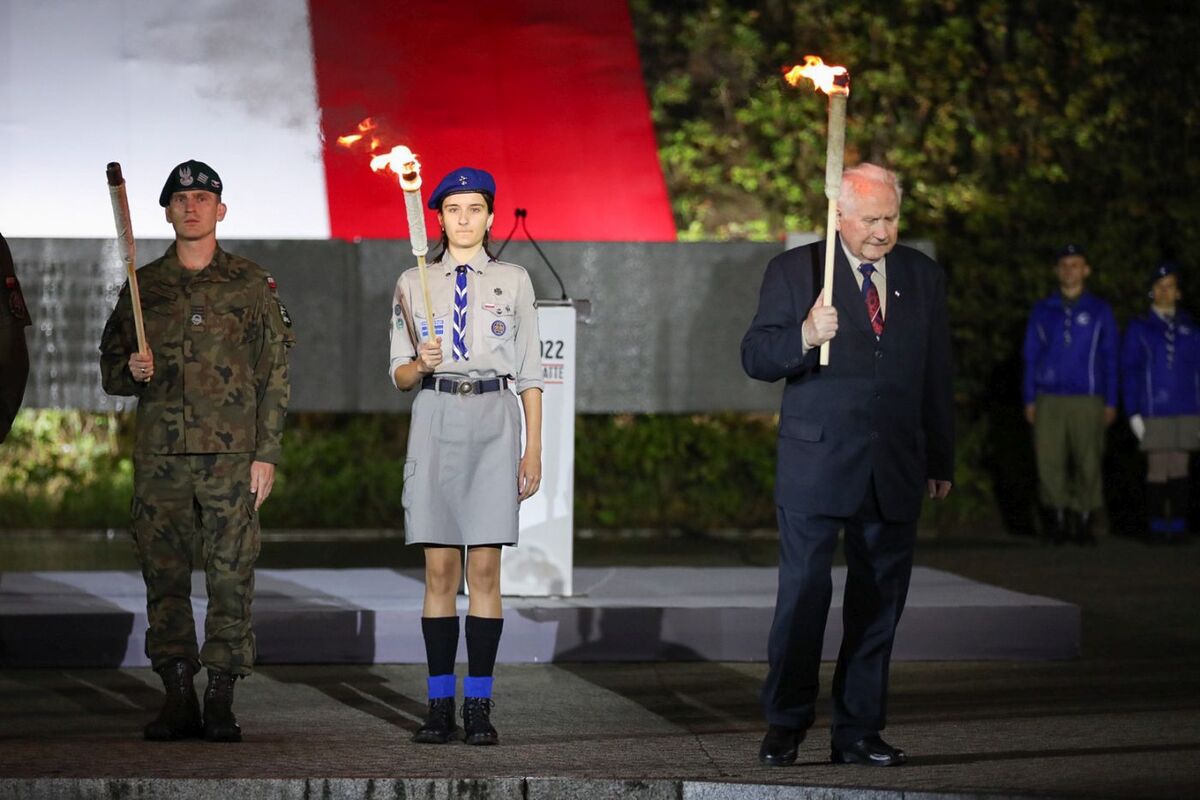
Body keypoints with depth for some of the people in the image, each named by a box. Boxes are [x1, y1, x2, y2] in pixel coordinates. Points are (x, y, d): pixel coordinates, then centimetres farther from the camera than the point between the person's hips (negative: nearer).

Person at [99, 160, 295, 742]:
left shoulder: (251, 285, 6)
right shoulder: (143, 285, 12)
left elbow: (274, 375, 4)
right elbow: (110, 362, 17)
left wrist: (267, 455, -3)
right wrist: (130, 370, -7)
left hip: (231, 453, -2)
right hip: (159, 453, 2)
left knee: (231, 574, -5)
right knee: (163, 574, 1)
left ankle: (221, 698, 0)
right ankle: (177, 698, 7)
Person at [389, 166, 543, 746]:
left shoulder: (512, 281, 9)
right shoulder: (414, 284, 11)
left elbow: (529, 372, 8)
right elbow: (399, 374, 11)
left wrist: (533, 450, 2)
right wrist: (420, 363, -13)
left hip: (494, 421, -1)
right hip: (436, 420, 1)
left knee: (485, 568, -4)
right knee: (439, 569, 0)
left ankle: (479, 707, -1)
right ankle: (440, 706, 3)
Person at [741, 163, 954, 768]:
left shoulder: (923, 277, 11)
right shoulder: (793, 271, 1)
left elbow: (936, 377, 16)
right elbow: (755, 357, -4)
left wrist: (941, 462, 16)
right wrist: (804, 337, -24)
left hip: (895, 471, 4)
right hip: (816, 463, -3)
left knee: (878, 605, 5)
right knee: (802, 598, -5)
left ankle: (858, 731, 11)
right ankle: (785, 725, 6)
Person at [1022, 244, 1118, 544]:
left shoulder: (1099, 311, 9)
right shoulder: (1043, 311, 12)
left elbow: (1110, 359, 9)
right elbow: (1031, 358, 14)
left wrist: (1111, 402, 3)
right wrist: (1029, 400, 7)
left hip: (1088, 400, -1)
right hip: (1048, 401, 1)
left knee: (1088, 463, -4)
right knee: (1049, 462, -8)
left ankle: (1084, 521, 5)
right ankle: (1058, 518, -1)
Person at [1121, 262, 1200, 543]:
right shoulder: (1139, 328, 3)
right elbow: (1129, 372, 0)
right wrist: (1133, 414, -8)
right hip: (1154, 413, -2)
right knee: (1157, 470, -4)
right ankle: (1156, 528, 2)